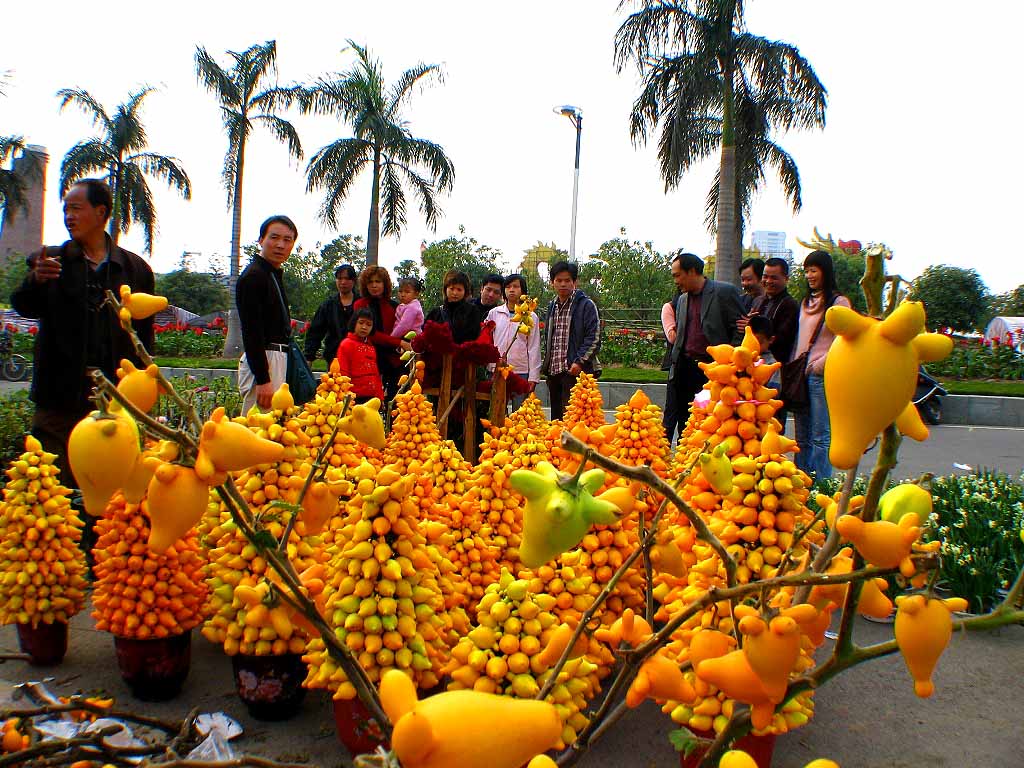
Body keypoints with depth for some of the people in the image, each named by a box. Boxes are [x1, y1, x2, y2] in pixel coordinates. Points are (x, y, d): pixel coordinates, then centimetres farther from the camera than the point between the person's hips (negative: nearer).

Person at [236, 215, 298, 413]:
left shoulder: (274, 275, 18)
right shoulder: (253, 276, -13)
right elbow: (251, 332, -19)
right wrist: (263, 380, -23)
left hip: (277, 359, 10)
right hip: (261, 362, -10)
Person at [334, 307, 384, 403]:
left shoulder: (371, 347, 18)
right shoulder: (346, 344, 0)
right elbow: (342, 373, -4)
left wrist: (380, 398, 16)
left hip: (372, 397, 6)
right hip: (356, 397, -6)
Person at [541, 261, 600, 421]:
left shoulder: (586, 305, -4)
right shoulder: (552, 306, 17)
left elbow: (594, 338, -10)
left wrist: (579, 361, -18)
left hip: (575, 371, -7)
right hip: (554, 371, 7)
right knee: (556, 416, 12)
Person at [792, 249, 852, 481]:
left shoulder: (839, 302, -4)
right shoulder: (806, 303, 17)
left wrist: (817, 366, -12)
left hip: (823, 377, -7)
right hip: (800, 376, 7)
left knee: (820, 437, -4)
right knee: (802, 437, 9)